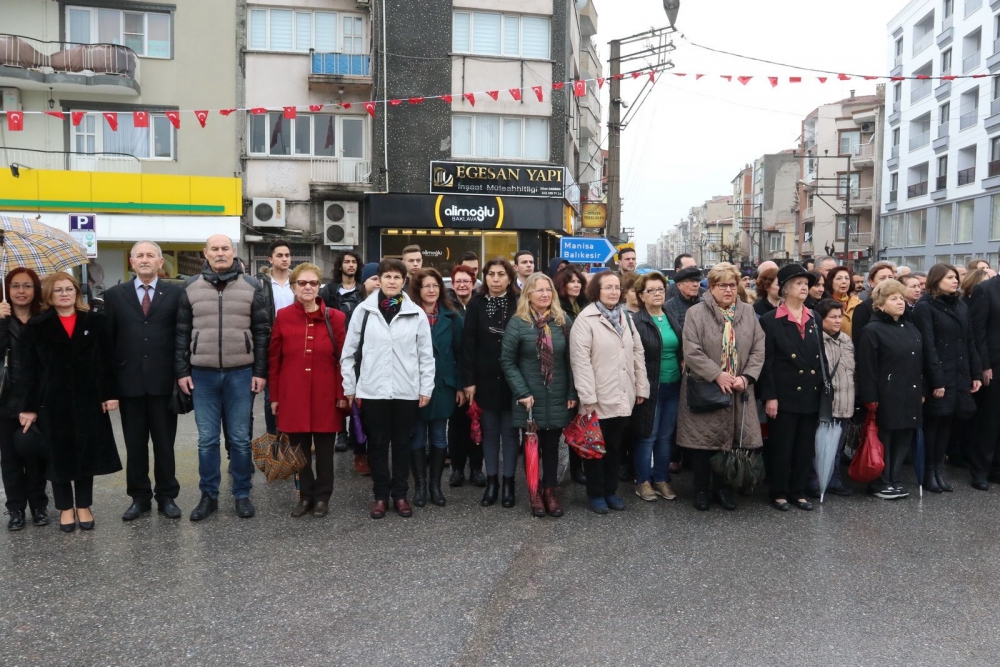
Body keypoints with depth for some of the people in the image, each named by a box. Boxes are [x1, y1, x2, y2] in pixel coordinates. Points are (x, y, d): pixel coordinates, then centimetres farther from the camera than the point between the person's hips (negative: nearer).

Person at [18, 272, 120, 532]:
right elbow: (28, 369, 0)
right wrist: (28, 406, -4)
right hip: (53, 401, 0)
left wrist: (110, 393, -4)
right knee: (59, 454, 7)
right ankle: (65, 508, 21)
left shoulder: (95, 321, 3)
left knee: (86, 453, 7)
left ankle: (84, 506, 20)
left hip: (88, 399, 1)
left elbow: (106, 360, 2)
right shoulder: (37, 326, 1)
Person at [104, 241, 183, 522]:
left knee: (164, 443, 8)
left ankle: (167, 496, 19)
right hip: (129, 382, 2)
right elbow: (108, 339, 5)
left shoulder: (176, 293, 2)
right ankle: (139, 497, 23)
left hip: (164, 381, -1)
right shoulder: (115, 295, 7)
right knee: (134, 445, 10)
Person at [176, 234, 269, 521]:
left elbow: (261, 332, 1)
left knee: (241, 438, 7)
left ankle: (242, 494, 19)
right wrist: (182, 371, 2)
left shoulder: (252, 287, 1)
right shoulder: (191, 287, 5)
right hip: (202, 374, 1)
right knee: (207, 440, 8)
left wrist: (261, 372, -3)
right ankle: (208, 495, 21)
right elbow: (182, 333, 7)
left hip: (241, 374, -1)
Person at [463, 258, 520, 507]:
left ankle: (508, 482, 18)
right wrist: (469, 380, -8)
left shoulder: (519, 304, -3)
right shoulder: (476, 304, 0)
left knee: (509, 430, 8)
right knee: (490, 430, 10)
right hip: (486, 379, 1)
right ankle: (491, 481, 20)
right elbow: (468, 343, -2)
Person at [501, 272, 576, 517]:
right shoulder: (518, 322, -7)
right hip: (529, 398, -2)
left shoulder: (563, 321, 3)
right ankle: (534, 492, 23)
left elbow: (571, 359, 5)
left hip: (558, 398, 2)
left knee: (552, 446, 11)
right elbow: (507, 361, -6)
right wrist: (522, 392, -12)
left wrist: (572, 393, -1)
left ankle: (550, 491, 23)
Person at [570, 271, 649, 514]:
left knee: (615, 446, 16)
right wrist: (587, 397, -20)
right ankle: (596, 494, 20)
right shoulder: (586, 319, -11)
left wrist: (641, 387, 8)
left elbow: (637, 353, 13)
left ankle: (611, 490, 29)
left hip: (623, 397, 6)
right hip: (598, 399, -6)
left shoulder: (625, 317, 12)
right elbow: (580, 360, -16)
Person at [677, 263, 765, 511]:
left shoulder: (748, 313, 7)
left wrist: (746, 377, -9)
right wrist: (717, 375, -17)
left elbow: (758, 350, 4)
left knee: (732, 440, 8)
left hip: (738, 391, 4)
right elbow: (692, 352, -13)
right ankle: (701, 489, 19)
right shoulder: (696, 313, -6)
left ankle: (723, 488, 24)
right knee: (704, 440, 4)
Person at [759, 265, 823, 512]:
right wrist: (769, 396, -14)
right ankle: (779, 493, 15)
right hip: (784, 395, -5)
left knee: (806, 447, 10)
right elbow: (766, 362, -9)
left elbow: (820, 357, 14)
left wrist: (823, 392, 8)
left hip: (811, 395, 5)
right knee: (781, 446, 3)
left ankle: (799, 492, 23)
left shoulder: (814, 319, 12)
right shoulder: (770, 320, -5)